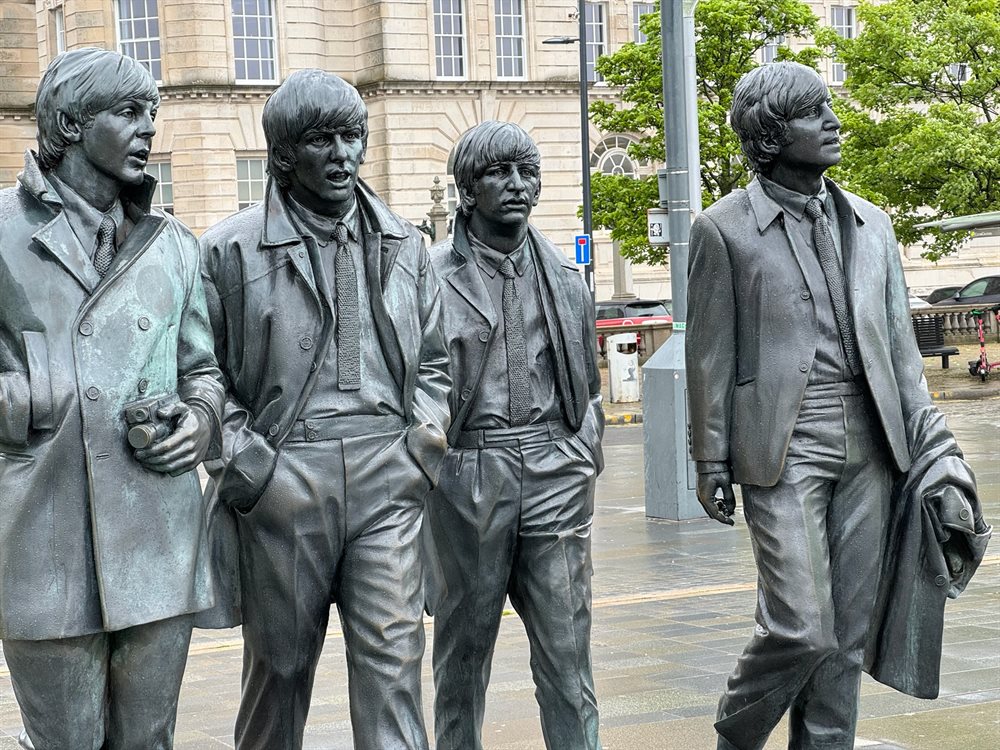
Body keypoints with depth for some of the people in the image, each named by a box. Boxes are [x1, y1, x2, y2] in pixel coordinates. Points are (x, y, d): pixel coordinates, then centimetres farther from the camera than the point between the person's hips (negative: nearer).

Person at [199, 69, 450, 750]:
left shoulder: (403, 245, 13)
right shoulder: (231, 250, 1)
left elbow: (433, 361, 20)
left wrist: (423, 445, 5)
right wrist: (247, 467, -7)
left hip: (387, 481, 2)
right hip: (282, 482, -2)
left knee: (393, 657, -5)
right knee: (281, 661, 9)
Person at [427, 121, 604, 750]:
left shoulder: (564, 278, 12)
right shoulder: (431, 275, 0)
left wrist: (585, 459, 11)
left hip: (555, 473, 2)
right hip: (468, 474, -2)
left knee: (567, 646, 0)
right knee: (465, 645, 7)